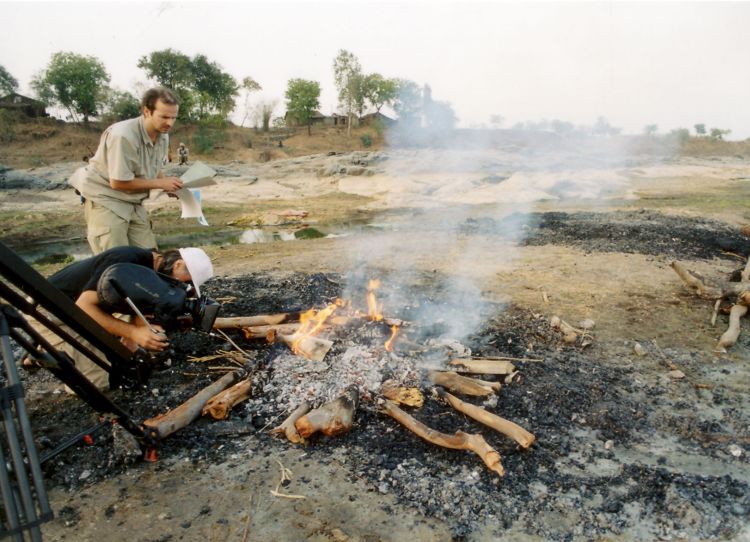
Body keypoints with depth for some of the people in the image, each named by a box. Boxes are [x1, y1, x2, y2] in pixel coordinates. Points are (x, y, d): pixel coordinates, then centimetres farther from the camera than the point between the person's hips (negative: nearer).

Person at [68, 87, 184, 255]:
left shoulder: (163, 136, -2)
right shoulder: (123, 135, -27)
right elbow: (118, 182, -25)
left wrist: (169, 186, -9)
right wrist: (160, 184, -20)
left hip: (134, 203, 7)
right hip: (105, 201, -7)